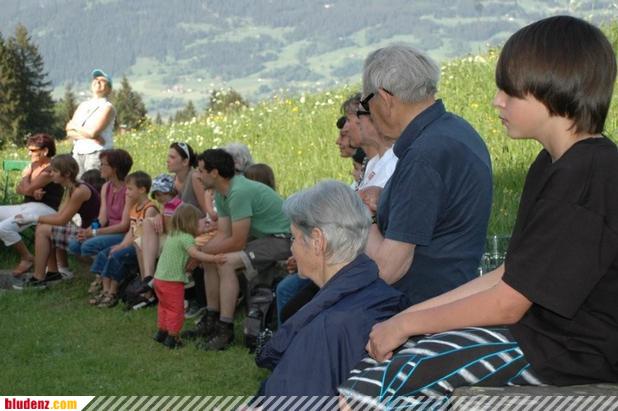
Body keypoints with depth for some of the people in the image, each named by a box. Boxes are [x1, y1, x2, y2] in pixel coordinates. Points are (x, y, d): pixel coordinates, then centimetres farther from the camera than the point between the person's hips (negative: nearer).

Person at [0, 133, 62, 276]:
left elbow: (27, 189, -17)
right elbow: (19, 189, 7)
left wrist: (26, 174, 3)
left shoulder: (51, 170, -12)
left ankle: (27, 258, -7)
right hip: (27, 206, 10)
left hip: (45, 209, -10)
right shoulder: (33, 166, 16)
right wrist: (33, 192, -13)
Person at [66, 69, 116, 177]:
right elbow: (69, 133, 8)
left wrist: (74, 126, 3)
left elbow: (93, 132, -13)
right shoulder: (83, 106, 18)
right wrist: (86, 135, -10)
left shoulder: (107, 107, -1)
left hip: (97, 153, -6)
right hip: (78, 153, 6)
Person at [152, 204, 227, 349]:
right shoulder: (186, 238, -15)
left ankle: (161, 332, 34)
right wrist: (214, 258, -36)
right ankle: (172, 338, 4)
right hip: (172, 281, -9)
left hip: (159, 277, 9)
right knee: (176, 310, 2)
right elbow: (195, 254, -30)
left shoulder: (172, 235, 12)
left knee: (164, 306, 24)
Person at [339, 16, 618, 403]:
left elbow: (506, 305, -19)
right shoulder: (553, 165, 13)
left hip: (567, 352, -10)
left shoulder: (586, 179, -21)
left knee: (373, 385, -19)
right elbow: (509, 276, 12)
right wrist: (408, 317, 5)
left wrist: (407, 323, -7)